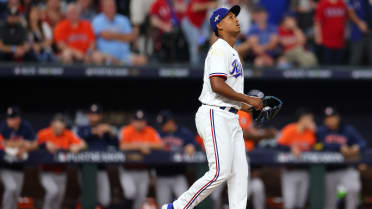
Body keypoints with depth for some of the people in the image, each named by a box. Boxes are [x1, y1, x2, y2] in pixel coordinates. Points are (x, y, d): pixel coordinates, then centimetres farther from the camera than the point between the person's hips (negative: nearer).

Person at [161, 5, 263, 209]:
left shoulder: (231, 52, 22)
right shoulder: (219, 49, -10)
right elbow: (216, 85, -22)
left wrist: (244, 105, 16)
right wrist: (247, 99, -16)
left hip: (230, 119, 10)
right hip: (214, 116, -10)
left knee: (240, 171, 2)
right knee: (220, 171, -16)